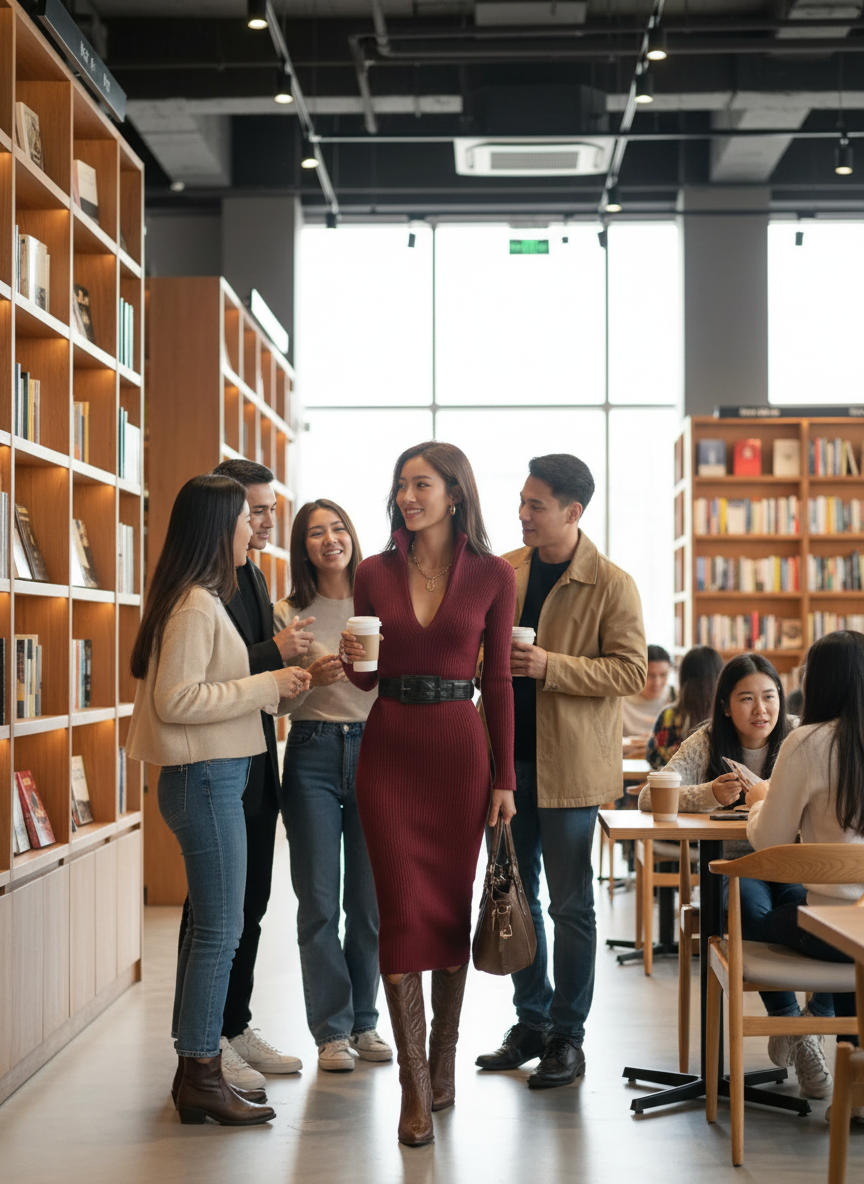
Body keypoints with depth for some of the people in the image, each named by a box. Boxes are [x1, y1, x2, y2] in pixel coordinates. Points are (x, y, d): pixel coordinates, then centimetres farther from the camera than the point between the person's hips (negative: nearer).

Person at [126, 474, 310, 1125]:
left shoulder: (202, 599, 15)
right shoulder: (195, 606, -16)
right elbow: (175, 701, -22)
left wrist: (277, 677, 14)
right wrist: (266, 687, -18)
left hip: (212, 776, 10)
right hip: (206, 778, -10)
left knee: (210, 927, 14)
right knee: (219, 930, -4)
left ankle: (196, 1069, 22)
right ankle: (201, 1077, 5)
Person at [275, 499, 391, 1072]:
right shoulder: (289, 613, 5)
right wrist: (310, 678, -15)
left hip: (374, 751, 1)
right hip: (313, 754, 0)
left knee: (370, 899, 5)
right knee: (319, 901, 0)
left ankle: (364, 1021, 21)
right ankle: (331, 1030, 11)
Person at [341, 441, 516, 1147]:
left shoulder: (492, 575, 0)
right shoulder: (375, 573, 4)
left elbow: (497, 679, 1)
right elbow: (366, 679, 11)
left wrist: (504, 777, 0)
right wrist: (353, 659, -12)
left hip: (459, 749, -1)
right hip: (388, 751, 1)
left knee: (451, 905, 7)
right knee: (402, 910, -3)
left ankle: (443, 1059, 25)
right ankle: (416, 1087, 2)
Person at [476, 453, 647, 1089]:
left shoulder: (612, 585, -8)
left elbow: (631, 670, -12)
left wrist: (550, 667, -21)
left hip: (570, 762, -5)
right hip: (506, 756, 5)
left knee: (570, 904, 3)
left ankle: (568, 1037, 15)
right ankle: (532, 1023, 26)